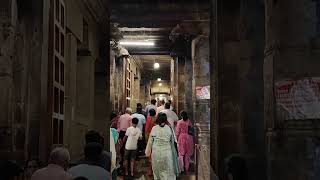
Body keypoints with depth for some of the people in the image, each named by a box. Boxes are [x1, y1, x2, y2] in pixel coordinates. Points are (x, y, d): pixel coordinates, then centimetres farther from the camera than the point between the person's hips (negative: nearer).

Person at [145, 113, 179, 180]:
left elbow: (150, 141, -1)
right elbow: (172, 142, -2)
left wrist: (148, 151, 11)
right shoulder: (169, 129, -9)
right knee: (168, 171, 8)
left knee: (157, 171, 18)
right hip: (167, 152, -1)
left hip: (156, 152, 1)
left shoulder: (154, 129, -8)